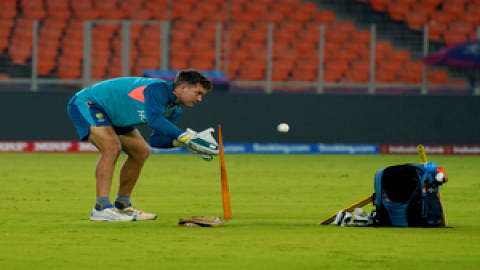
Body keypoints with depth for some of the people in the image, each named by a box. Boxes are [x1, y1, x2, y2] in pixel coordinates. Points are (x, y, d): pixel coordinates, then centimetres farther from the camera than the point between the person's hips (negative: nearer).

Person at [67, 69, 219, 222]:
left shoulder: (174, 110, 1)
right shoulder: (159, 89, -29)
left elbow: (155, 140, 3)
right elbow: (154, 120, -45)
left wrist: (181, 142, -15)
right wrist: (186, 136, -47)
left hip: (111, 115, 11)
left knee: (141, 151, 9)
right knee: (112, 147, -29)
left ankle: (121, 206, 16)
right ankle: (102, 209, -30)